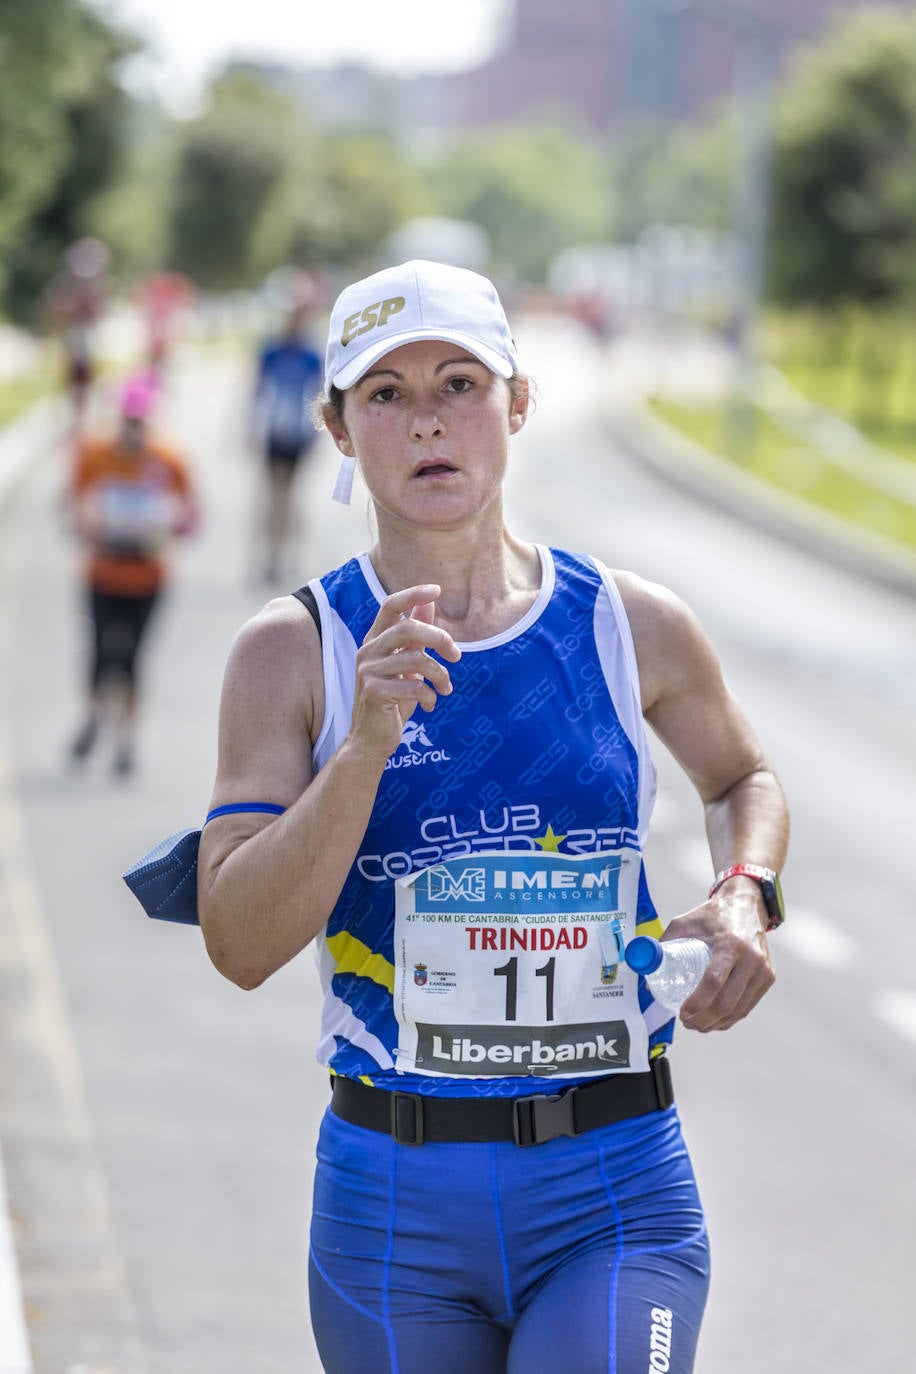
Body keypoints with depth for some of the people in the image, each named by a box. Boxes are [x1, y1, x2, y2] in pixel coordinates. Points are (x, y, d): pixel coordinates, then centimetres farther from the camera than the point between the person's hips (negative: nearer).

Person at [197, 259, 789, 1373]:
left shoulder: (635, 629, 2)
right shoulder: (293, 652, -2)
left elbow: (742, 780, 24)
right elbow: (240, 945, -12)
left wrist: (745, 897, 4)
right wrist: (365, 747, -22)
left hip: (616, 1196, 0)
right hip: (393, 1199, 0)